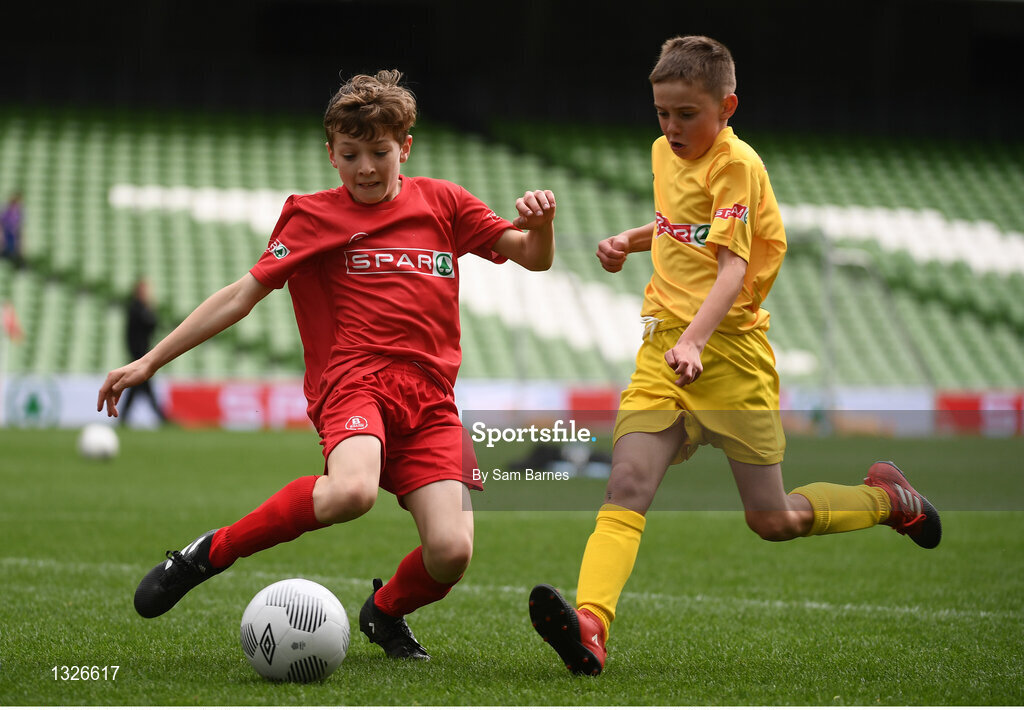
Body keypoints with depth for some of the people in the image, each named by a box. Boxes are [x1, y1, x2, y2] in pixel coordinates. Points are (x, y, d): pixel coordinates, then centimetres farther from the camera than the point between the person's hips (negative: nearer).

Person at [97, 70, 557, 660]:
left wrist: (541, 224, -7)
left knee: (451, 554, -17)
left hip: (431, 398, 3)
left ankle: (386, 610, 19)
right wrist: (150, 362, 3)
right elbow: (242, 295, 8)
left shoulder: (441, 202, 16)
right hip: (354, 380, -3)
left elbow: (533, 258, 18)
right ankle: (211, 553, -15)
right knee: (351, 492, -37)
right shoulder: (314, 216, 10)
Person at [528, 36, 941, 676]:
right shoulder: (665, 152, 13)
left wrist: (694, 339, -38)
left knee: (772, 521, 4)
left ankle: (887, 498, 31)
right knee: (626, 488, -17)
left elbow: (733, 266, -22)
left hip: (728, 346, -6)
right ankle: (589, 626, -35)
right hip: (664, 346, 6)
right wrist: (630, 241, 15)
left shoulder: (736, 164, -11)